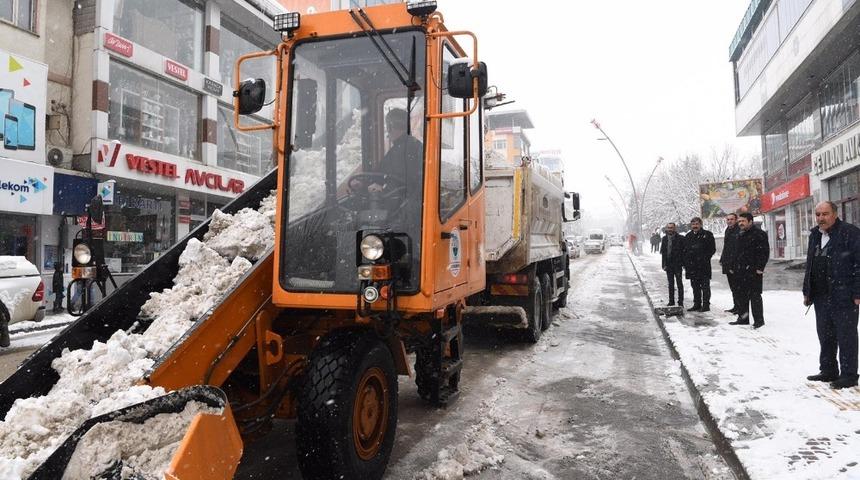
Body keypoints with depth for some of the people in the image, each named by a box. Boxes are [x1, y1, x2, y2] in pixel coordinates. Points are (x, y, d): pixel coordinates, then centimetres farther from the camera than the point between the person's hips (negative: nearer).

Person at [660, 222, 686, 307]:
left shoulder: (680, 238, -6)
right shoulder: (665, 238, 8)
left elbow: (684, 251, -7)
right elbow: (663, 252, 9)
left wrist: (683, 263, -13)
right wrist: (664, 264, 3)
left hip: (677, 264, -5)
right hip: (668, 264, 5)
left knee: (679, 283, 0)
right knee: (671, 283, 12)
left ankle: (680, 301, 5)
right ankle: (671, 301, 19)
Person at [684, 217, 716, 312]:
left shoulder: (707, 235, -1)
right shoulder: (688, 236, 14)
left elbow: (712, 249, -2)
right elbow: (685, 250, 16)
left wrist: (705, 258, -11)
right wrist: (685, 262, 8)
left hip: (704, 265, -5)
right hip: (692, 265, 5)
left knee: (705, 286, -1)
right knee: (695, 286, 11)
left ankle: (706, 305, 3)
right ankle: (697, 305, 19)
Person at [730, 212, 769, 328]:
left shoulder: (759, 234, -9)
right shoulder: (740, 234, 17)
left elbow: (765, 252, -13)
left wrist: (760, 267, -18)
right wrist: (735, 267, 17)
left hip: (754, 271, -8)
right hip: (740, 271, 8)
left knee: (755, 295, -4)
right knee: (741, 295, 12)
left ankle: (759, 320, 4)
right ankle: (742, 318, 20)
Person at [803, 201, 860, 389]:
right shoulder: (815, 235, 14)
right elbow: (810, 266, 19)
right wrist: (807, 292, 17)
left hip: (843, 296, -7)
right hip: (821, 297, 7)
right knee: (825, 335, 14)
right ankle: (828, 371, 26)